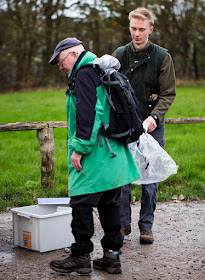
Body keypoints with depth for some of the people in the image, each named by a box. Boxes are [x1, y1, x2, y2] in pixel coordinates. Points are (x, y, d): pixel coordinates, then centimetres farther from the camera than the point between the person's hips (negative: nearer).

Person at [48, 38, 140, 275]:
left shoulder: (84, 75, -11)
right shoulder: (102, 73, 20)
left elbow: (88, 115, -22)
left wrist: (79, 148, -19)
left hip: (93, 157, -10)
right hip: (113, 154, 10)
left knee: (81, 205, -2)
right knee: (109, 205, 13)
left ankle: (81, 258, 6)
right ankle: (112, 255, 19)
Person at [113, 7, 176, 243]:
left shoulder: (162, 57, -1)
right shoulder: (119, 55, 5)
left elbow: (168, 93, -2)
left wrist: (155, 116, -18)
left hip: (152, 127, -1)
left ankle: (146, 226, 15)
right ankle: (123, 222, 17)